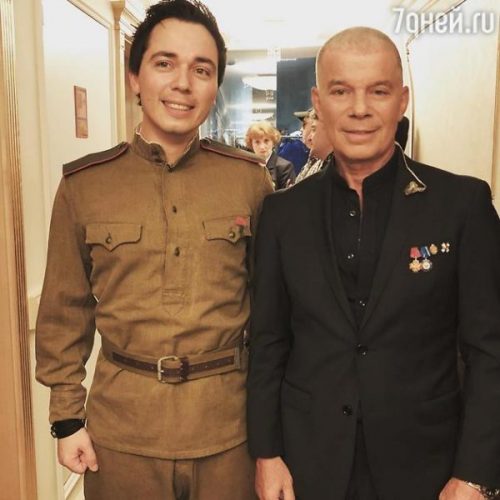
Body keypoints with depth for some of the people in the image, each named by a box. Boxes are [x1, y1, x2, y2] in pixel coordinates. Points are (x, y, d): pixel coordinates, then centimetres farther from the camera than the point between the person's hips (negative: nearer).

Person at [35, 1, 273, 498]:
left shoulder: (249, 178, -4)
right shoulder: (83, 184, -3)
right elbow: (65, 310, 4)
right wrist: (67, 416, 4)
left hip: (228, 421, 0)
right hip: (123, 423, 1)